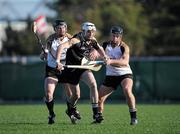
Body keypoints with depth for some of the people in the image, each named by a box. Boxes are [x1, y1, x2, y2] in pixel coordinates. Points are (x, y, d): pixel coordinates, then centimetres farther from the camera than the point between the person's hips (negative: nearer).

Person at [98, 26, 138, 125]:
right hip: (110, 75, 5)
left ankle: (133, 117, -25)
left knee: (127, 90, -33)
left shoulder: (124, 47, -15)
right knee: (99, 98, -1)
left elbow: (125, 62, -30)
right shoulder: (106, 45, 0)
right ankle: (99, 117, 23)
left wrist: (111, 61, -45)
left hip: (125, 74, -5)